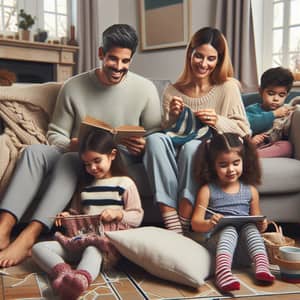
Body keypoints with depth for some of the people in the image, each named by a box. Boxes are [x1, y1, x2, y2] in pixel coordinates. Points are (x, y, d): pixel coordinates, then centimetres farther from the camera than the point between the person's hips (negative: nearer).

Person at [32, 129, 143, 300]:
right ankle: (63, 272, -44)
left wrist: (118, 213, -14)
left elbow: (137, 217, 3)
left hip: (107, 238, -6)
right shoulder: (86, 186, 24)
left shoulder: (125, 183, 6)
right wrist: (69, 218, 9)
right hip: (82, 237, 6)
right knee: (38, 248, -15)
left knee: (93, 249, -42)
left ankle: (81, 279, -71)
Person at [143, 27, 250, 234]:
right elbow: (166, 132, 12)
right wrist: (172, 117, -8)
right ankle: (172, 226, -35)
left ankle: (183, 224, -26)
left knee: (192, 146, -35)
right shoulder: (173, 91, 10)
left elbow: (244, 130, 4)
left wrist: (218, 121, -13)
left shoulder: (228, 88, 5)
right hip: (177, 156, 3)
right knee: (155, 139, -28)